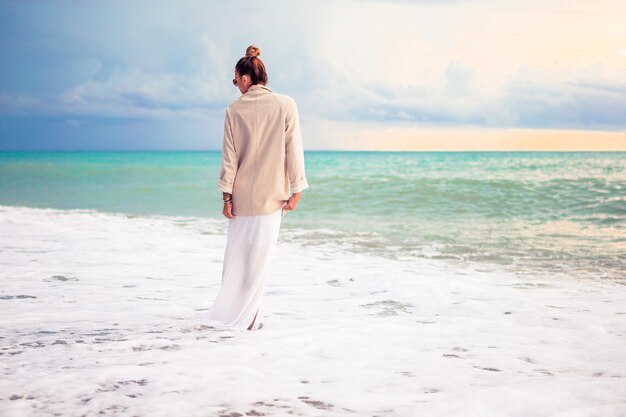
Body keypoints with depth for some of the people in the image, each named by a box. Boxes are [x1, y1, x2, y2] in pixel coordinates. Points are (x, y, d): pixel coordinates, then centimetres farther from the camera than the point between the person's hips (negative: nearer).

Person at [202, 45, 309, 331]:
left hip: (241, 195, 1)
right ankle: (247, 318, 8)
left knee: (237, 253, 13)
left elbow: (229, 156, -2)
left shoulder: (235, 110, -2)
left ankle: (230, 311, 19)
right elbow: (293, 150, -6)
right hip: (270, 195, -1)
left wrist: (227, 195, 1)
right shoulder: (285, 105, -5)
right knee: (259, 256, 5)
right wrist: (297, 189, 0)